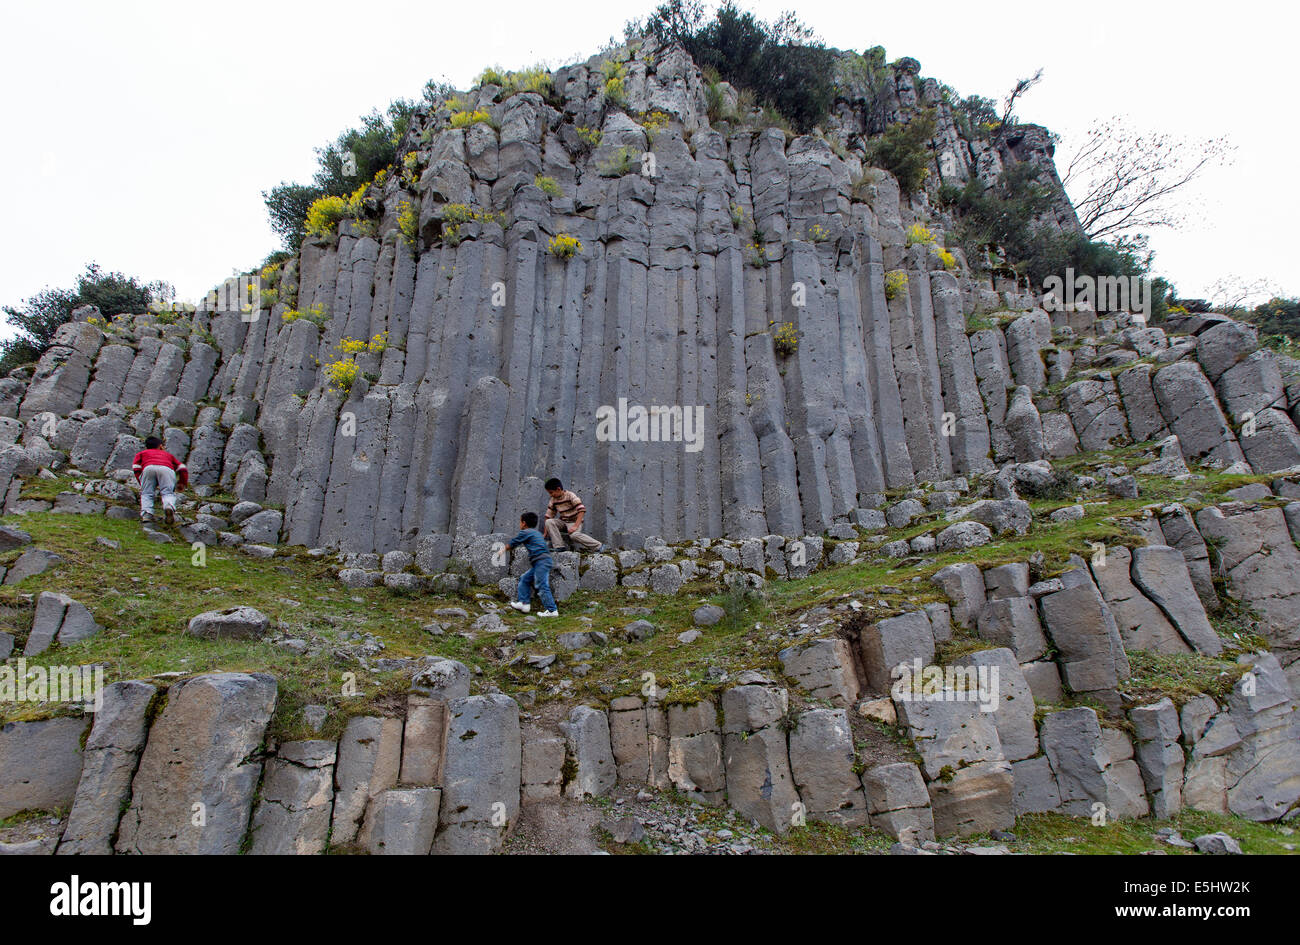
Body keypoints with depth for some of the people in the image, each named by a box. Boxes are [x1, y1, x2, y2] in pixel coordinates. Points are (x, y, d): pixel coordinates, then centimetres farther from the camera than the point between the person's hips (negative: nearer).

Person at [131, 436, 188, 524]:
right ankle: (169, 507, -36)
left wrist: (142, 484, 27)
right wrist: (182, 483, 43)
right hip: (166, 469, 0)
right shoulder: (167, 454, 41)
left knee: (146, 493, 9)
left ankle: (146, 514, -15)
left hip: (149, 468, 0)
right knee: (168, 493, -4)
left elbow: (136, 468, 20)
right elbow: (182, 468, 30)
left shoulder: (141, 453, 39)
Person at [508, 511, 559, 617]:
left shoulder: (525, 532, -2)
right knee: (525, 579, 17)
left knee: (542, 586, -11)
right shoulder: (536, 532, 23)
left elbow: (513, 543, 8)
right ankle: (524, 603, 18)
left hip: (541, 561, -10)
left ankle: (552, 610, -12)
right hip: (540, 563, 10)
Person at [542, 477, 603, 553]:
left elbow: (582, 510, -24)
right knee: (549, 522, -21)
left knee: (574, 535, -35)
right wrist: (545, 533, 4)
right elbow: (549, 516, 7)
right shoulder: (553, 500, 1)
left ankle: (598, 546, -26)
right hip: (563, 522, 6)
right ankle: (558, 546, -21)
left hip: (574, 521, -5)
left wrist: (575, 526, -31)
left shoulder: (570, 496, -17)